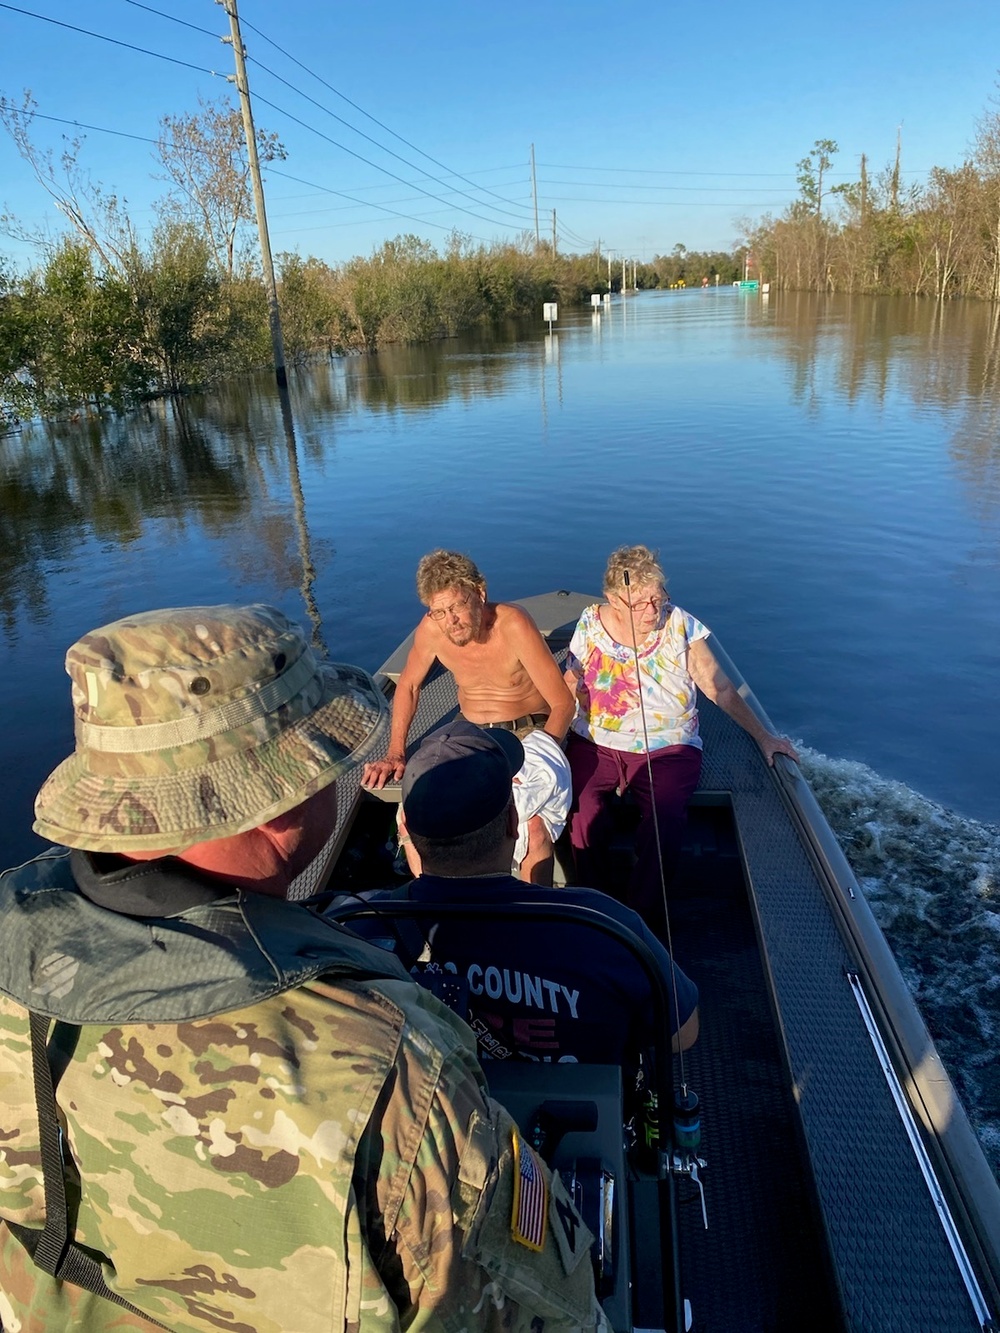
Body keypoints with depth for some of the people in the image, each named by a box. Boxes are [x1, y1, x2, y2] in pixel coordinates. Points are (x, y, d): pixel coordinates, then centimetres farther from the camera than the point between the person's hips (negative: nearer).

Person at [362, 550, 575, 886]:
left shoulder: (513, 625, -21)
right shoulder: (430, 629, -9)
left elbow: (563, 703, -16)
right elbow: (408, 686, 10)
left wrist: (537, 756, -26)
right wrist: (396, 753, 2)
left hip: (528, 732, -4)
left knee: (534, 826, -31)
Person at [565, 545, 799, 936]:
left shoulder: (679, 626, -3)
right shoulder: (591, 623, 0)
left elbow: (720, 688, 1)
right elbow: (571, 682, 11)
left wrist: (763, 736, -3)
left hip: (667, 748, -1)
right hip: (595, 745, 1)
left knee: (664, 822, -29)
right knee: (581, 813, -27)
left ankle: (643, 920, -8)